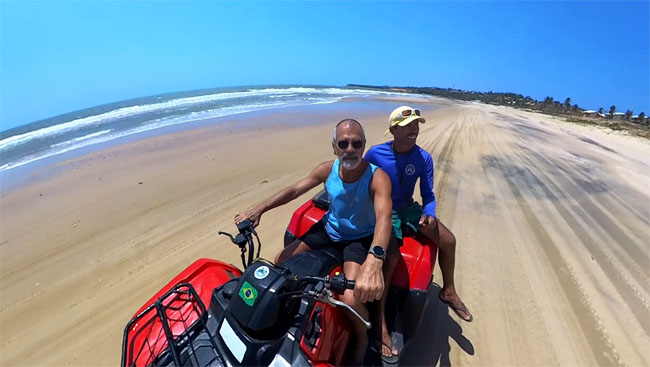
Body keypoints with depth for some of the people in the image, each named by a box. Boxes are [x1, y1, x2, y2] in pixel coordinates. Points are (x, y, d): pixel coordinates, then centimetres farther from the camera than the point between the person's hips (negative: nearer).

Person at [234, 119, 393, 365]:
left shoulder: (377, 177, -26)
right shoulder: (328, 170, -12)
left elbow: (384, 216, -44)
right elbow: (293, 190, -3)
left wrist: (374, 261, -63)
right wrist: (259, 209, -11)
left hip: (361, 238, -5)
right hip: (329, 230, 5)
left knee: (351, 299, -27)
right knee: (281, 262, 4)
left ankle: (361, 340, 10)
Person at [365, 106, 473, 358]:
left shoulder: (424, 158, -5)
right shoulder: (375, 153, -15)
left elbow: (428, 196, -1)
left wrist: (429, 215, -20)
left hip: (408, 208, 5)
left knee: (448, 240, 1)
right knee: (390, 256, -29)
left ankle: (448, 291, 30)